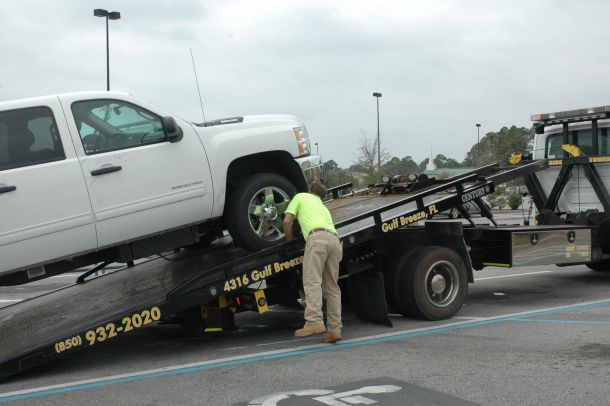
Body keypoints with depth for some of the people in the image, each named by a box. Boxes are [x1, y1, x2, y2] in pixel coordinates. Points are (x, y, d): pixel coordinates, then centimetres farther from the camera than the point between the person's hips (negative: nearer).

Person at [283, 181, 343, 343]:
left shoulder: (300, 197, 22)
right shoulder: (323, 206, 39)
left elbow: (287, 221, 13)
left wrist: (289, 239, 25)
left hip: (317, 237, -6)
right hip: (335, 239, 6)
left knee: (312, 281, -17)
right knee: (332, 287, 6)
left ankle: (315, 321, -33)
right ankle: (334, 328, -1)